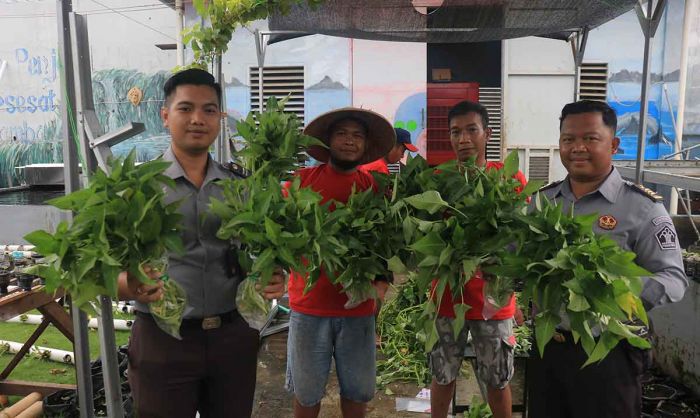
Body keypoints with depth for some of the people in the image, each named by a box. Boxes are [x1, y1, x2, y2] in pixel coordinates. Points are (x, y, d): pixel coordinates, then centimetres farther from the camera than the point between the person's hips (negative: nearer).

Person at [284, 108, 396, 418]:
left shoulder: (374, 186, 3)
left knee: (357, 391, 16)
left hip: (359, 307, 2)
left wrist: (383, 281, -7)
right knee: (306, 392, 14)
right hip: (309, 305, -1)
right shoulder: (303, 179, -3)